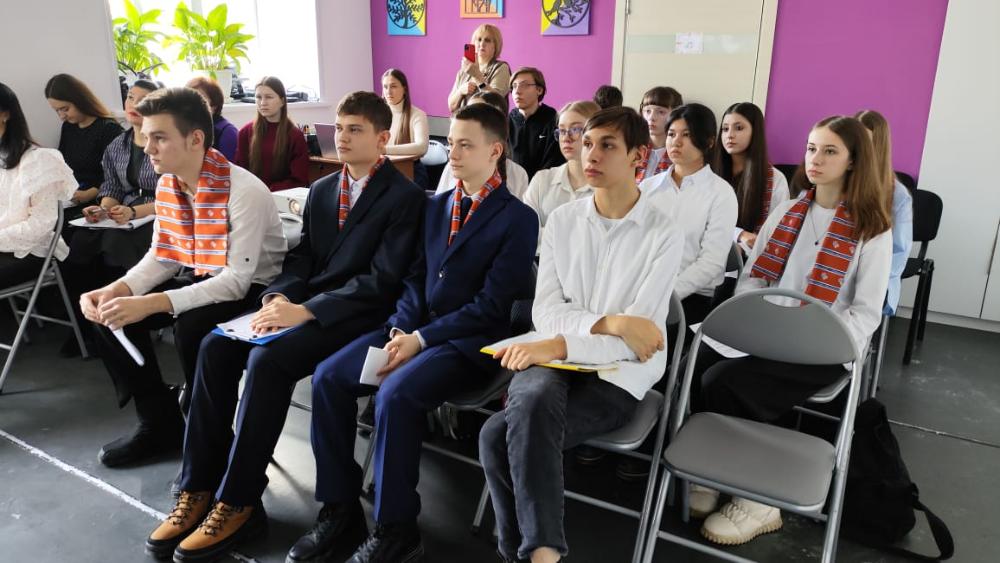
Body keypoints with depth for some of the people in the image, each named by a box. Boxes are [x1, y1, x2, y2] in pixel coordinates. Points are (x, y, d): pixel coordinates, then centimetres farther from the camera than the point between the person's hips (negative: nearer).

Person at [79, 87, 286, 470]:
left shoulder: (245, 191, -26)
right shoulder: (167, 184, -1)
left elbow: (237, 281, -29)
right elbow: (161, 256, 7)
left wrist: (150, 304, -34)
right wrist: (114, 291, -13)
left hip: (253, 289, -8)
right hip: (200, 280, 8)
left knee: (191, 327, -34)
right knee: (108, 316, -2)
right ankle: (160, 423, 12)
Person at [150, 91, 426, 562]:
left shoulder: (404, 196, -7)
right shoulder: (321, 190, 18)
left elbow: (382, 281, -16)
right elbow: (300, 256, 14)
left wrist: (306, 311, -23)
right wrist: (278, 297, -9)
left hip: (353, 313, -7)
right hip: (302, 303, 7)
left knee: (267, 358, -30)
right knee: (216, 346, -14)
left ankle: (237, 502, -17)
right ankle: (198, 486, -7)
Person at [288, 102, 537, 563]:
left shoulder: (518, 218, -7)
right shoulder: (436, 206, 16)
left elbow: (492, 305, -14)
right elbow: (416, 278, 14)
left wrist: (420, 339, -17)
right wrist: (401, 328, -6)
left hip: (470, 342, -7)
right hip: (415, 327, 7)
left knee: (396, 393, -31)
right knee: (328, 377, -11)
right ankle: (340, 508, 1)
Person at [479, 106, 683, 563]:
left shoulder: (663, 236, -6)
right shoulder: (561, 220, 6)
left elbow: (638, 340, -12)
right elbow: (545, 312, 0)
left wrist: (560, 345, -25)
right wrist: (610, 322, -17)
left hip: (618, 377, -3)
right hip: (552, 363, 4)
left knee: (499, 435, -28)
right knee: (533, 400, -33)